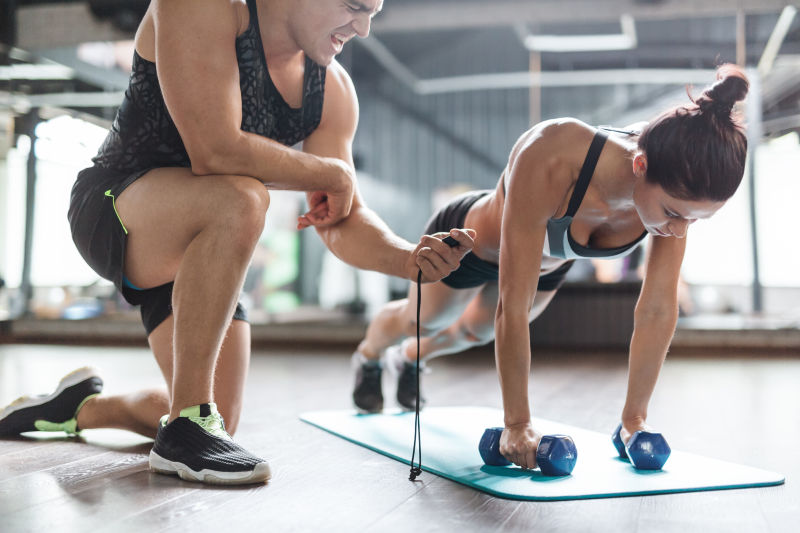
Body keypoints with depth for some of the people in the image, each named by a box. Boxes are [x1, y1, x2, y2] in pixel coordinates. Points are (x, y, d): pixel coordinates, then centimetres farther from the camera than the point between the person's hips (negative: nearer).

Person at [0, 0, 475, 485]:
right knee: (239, 199, -38)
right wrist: (332, 173, -21)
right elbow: (216, 151, -33)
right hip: (111, 206, -7)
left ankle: (86, 406, 37)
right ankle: (185, 427, -26)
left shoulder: (333, 90, -2)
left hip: (198, 249, 7)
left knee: (217, 422, 5)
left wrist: (412, 260, -26)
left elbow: (344, 222, -6)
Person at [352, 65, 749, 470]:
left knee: (478, 331, 32)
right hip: (468, 240, -4)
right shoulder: (551, 161, -49)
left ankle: (408, 359, 66)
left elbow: (659, 310, -24)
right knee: (421, 320, 27)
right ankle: (369, 355, 63)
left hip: (548, 262, 4)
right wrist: (517, 425, -39)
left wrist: (634, 419, -21)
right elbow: (513, 306, -44)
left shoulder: (677, 189, -34)